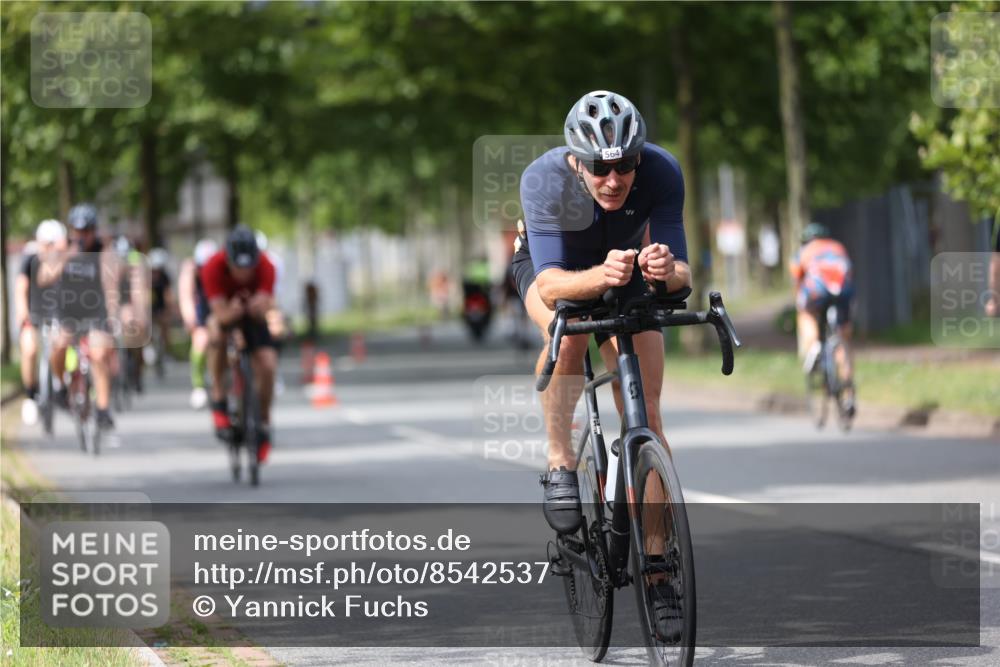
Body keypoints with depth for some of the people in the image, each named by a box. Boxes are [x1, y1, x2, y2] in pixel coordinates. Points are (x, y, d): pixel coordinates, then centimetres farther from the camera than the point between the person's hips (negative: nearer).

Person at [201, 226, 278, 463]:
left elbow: (264, 312, -37)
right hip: (225, 309, -2)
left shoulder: (265, 267, -31)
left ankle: (264, 421, 10)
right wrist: (231, 312, -58)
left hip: (253, 312, 2)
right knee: (217, 335, -37)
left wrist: (261, 307, -59)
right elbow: (221, 315, -37)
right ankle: (219, 400, -20)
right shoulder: (214, 267, -34)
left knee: (267, 366, -16)